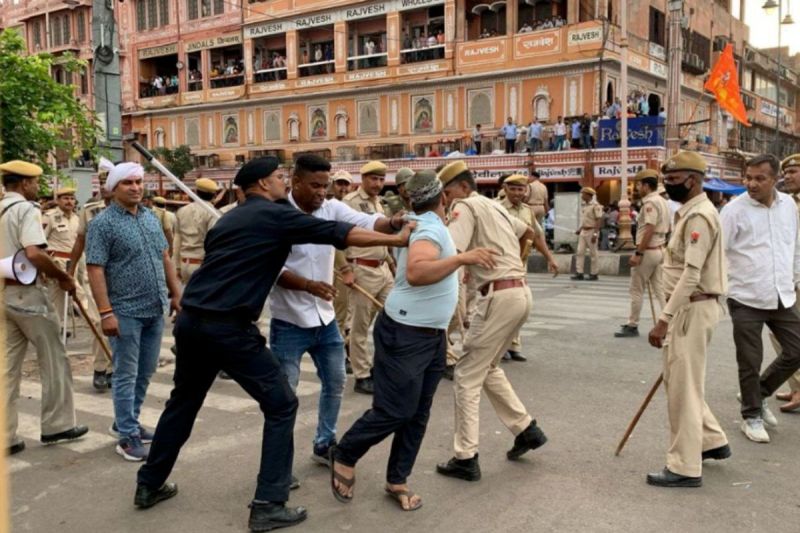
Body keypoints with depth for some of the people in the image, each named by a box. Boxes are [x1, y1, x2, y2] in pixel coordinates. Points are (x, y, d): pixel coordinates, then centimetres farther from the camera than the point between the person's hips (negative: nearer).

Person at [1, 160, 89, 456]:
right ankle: (57, 425, 16)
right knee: (54, 361, 8)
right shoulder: (26, 209, -12)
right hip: (26, 293, -8)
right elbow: (33, 253, -26)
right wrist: (63, 276, -14)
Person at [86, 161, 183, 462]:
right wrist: (106, 312, -20)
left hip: (156, 310, 7)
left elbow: (165, 258, 17)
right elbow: (95, 270, -14)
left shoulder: (151, 218, 11)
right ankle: (127, 436, 11)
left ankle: (126, 422, 31)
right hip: (126, 312, -7)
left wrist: (176, 293, 13)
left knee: (145, 373, 15)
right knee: (126, 375, 2)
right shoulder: (103, 223, -9)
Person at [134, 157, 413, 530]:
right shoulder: (277, 215, -3)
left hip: (191, 320, 8)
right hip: (228, 328, -8)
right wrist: (398, 239, 3)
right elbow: (341, 234, -4)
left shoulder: (229, 218, 20)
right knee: (281, 405, 3)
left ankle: (149, 485, 37)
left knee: (183, 401, 25)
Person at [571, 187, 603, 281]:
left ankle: (593, 274, 8)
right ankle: (579, 273, 3)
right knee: (580, 252, 2)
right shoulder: (584, 205, 13)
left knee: (593, 254, 1)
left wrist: (595, 233, -23)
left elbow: (599, 220, -17)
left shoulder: (595, 205, -13)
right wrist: (579, 229, 14)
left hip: (591, 231, -8)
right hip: (583, 231, 8)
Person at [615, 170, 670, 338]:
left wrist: (638, 253, -22)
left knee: (636, 291, 1)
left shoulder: (650, 202, -17)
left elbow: (649, 230, -23)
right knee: (659, 289, 11)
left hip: (648, 251, -9)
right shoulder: (663, 202, 13)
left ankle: (632, 326, 9)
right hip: (660, 250, 9)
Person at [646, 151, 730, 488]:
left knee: (683, 388, -4)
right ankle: (712, 441, 33)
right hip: (686, 307, 10)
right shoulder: (689, 213, 15)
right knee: (677, 381, 20)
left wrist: (663, 320, -29)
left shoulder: (699, 216, -18)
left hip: (693, 309, -10)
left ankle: (685, 468, 6)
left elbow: (690, 275, -26)